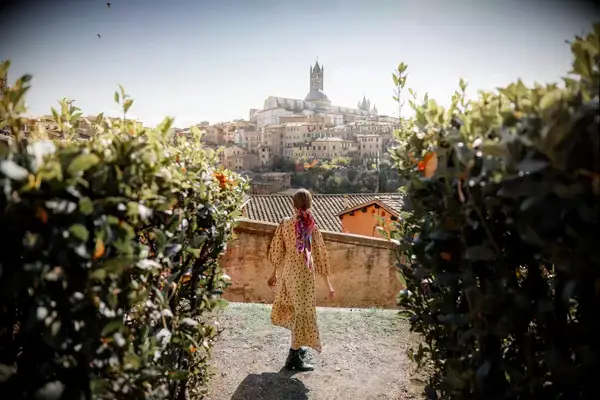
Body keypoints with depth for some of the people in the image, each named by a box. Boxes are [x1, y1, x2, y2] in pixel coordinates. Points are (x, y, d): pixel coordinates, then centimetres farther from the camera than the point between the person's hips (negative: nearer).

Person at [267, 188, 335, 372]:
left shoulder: (285, 223, -5)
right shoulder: (312, 227, -13)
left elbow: (277, 250, 2)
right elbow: (321, 255, -9)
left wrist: (274, 274, 16)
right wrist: (328, 283, -1)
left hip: (288, 271, 4)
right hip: (304, 273, -4)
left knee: (292, 308, 21)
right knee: (303, 311, 6)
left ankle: (298, 347, 36)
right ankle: (294, 357, 11)